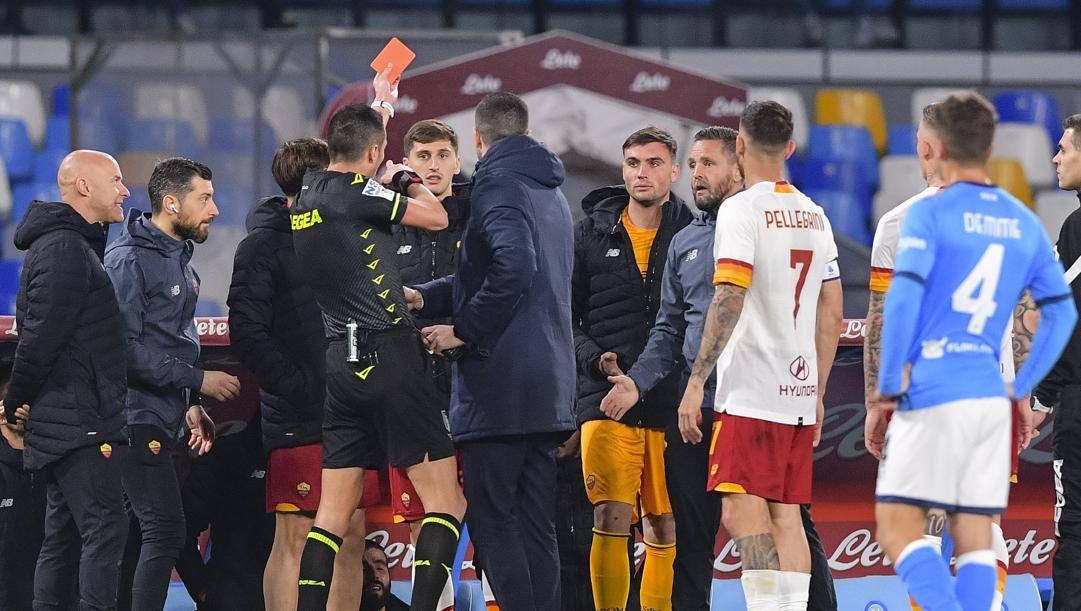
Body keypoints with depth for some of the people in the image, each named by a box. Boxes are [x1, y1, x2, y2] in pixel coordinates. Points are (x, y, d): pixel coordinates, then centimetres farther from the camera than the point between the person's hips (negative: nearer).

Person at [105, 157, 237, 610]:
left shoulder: (177, 257, 17)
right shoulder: (130, 259, -14)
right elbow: (125, 349, -21)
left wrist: (191, 405, 17)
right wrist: (197, 380, -18)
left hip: (160, 419, 10)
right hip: (136, 416, -10)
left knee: (137, 535, 10)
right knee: (165, 527, -16)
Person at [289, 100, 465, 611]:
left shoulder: (305, 195, 12)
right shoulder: (355, 192, -11)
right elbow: (437, 218, -3)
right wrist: (409, 181, 15)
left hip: (341, 360, 8)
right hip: (389, 356, -8)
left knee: (333, 511, 10)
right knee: (446, 502, -5)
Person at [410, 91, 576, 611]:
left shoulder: (497, 184, -9)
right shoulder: (552, 194, 20)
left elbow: (514, 267, -24)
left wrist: (464, 330, -15)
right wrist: (425, 298, 11)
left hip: (500, 386, -9)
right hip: (550, 387, 9)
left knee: (492, 520, -6)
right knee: (536, 524, 9)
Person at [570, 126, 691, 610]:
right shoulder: (592, 234, 8)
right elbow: (564, 318, 9)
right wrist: (596, 360, -8)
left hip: (672, 403, 1)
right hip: (606, 401, -1)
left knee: (665, 528, 4)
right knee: (611, 519, -11)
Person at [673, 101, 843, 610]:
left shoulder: (742, 209, -8)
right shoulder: (814, 215, 14)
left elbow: (728, 302, -17)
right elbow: (832, 313, 16)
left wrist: (696, 382, -15)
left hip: (751, 391, -7)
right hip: (800, 393, 7)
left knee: (742, 511, -10)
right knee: (785, 515, 9)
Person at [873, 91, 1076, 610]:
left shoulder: (930, 213, -7)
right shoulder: (1024, 222, 11)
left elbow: (903, 299, -16)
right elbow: (1061, 314, 12)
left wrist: (888, 384, -8)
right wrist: (1021, 389, 17)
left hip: (933, 394, -6)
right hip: (991, 394, 6)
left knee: (897, 528, -3)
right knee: (974, 537, 7)